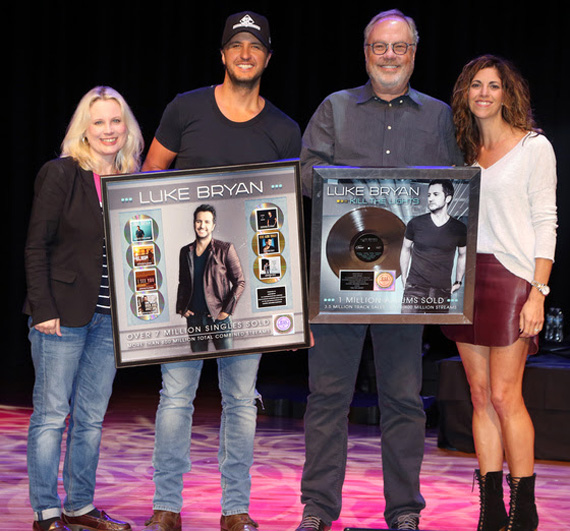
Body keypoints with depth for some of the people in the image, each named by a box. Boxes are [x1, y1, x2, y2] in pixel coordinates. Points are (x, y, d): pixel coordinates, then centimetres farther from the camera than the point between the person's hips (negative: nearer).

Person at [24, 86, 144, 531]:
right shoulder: (60, 174, -5)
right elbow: (36, 246, -7)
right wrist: (43, 309, -13)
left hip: (110, 318, 5)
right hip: (64, 314, -5)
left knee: (91, 416, 10)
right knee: (51, 413, 0)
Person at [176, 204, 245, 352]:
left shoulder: (225, 249, -2)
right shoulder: (186, 252, 10)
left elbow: (239, 282, 0)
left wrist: (227, 310, -8)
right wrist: (181, 308, 7)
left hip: (218, 317, -4)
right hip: (193, 317, 4)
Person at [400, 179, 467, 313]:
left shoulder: (459, 229, 2)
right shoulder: (416, 223, 1)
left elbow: (463, 255, 18)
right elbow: (405, 249, 14)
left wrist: (458, 281, 15)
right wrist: (404, 278, 11)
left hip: (442, 291, 1)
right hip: (415, 289, -1)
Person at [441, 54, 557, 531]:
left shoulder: (534, 147, -1)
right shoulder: (465, 151, 15)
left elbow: (545, 222, -5)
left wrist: (538, 292, -13)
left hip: (510, 276, -6)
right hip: (464, 275, 6)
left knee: (504, 395, -8)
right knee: (480, 396, 5)